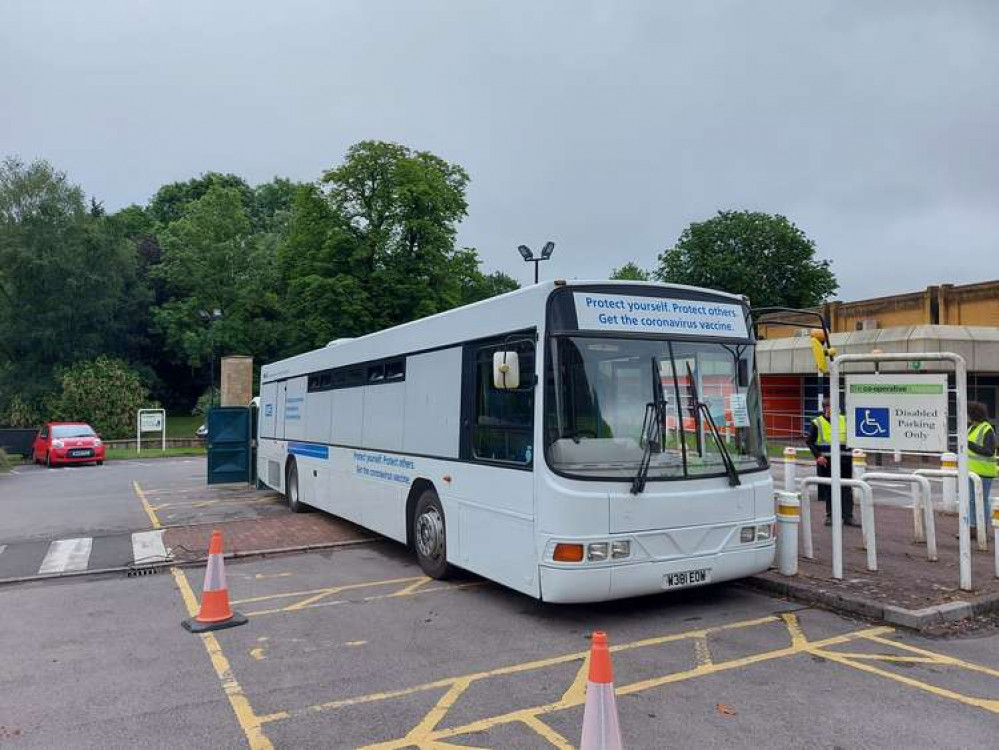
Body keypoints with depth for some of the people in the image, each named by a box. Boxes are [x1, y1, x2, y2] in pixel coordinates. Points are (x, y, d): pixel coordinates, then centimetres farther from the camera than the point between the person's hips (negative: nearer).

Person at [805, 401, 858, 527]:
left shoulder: (845, 420, 9)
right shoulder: (817, 423, -1)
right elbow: (809, 442, 0)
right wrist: (817, 455, -12)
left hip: (844, 461, 2)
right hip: (826, 461, -2)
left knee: (847, 489, 3)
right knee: (828, 489, 7)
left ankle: (848, 517, 9)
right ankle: (830, 516, 17)